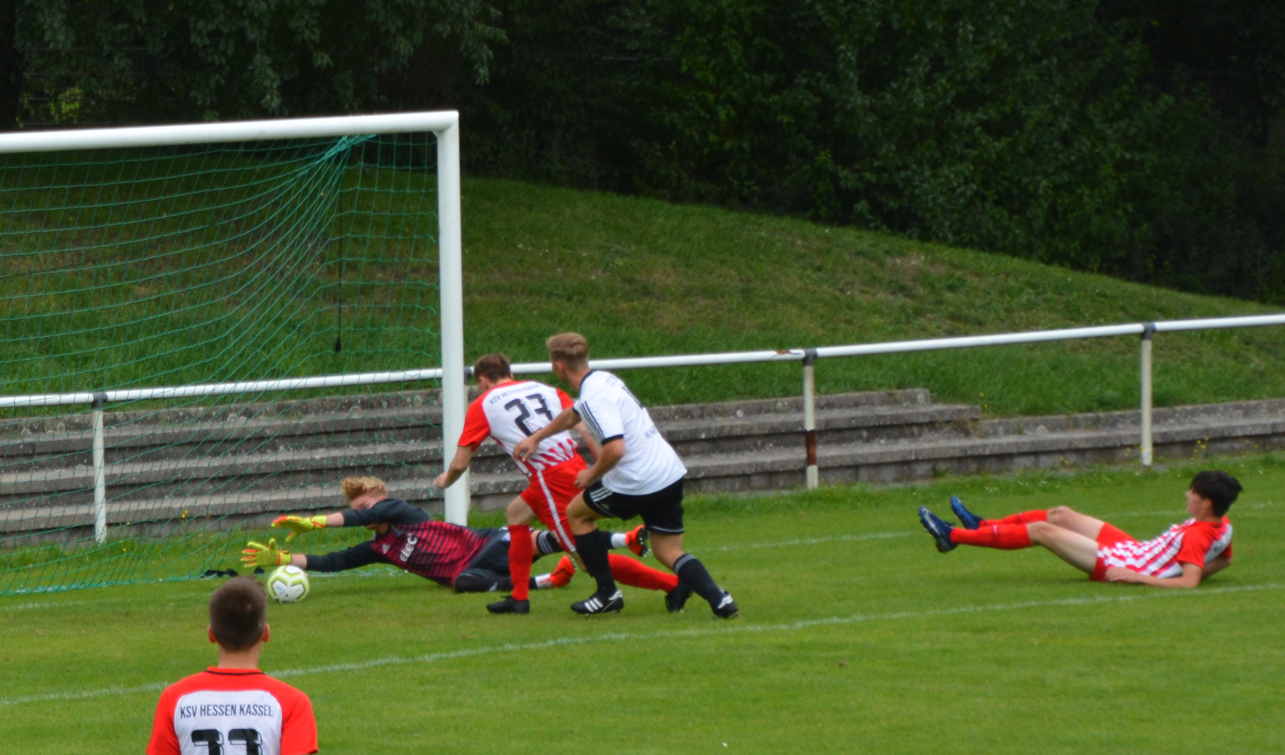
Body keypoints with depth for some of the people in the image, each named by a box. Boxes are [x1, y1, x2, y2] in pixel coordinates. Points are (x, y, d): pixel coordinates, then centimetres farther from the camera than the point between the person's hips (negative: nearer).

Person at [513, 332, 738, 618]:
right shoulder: (603, 379, 13)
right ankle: (717, 597, -15)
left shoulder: (594, 398, -18)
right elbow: (573, 415, 33)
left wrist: (592, 475, -11)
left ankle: (607, 593, 17)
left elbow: (615, 449, -30)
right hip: (671, 474, 8)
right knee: (669, 554, 11)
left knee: (576, 512, 17)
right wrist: (536, 438, 42)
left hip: (637, 485, -8)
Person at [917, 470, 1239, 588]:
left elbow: (1188, 582, -37)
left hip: (1116, 565, -9)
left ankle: (952, 536, 5)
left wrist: (1135, 577, -34)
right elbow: (1224, 559, 14)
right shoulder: (1221, 526, -3)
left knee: (1040, 531, -5)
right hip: (1129, 547, 9)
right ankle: (981, 526, 33)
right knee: (1060, 515, 17)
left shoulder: (1195, 537, -29)